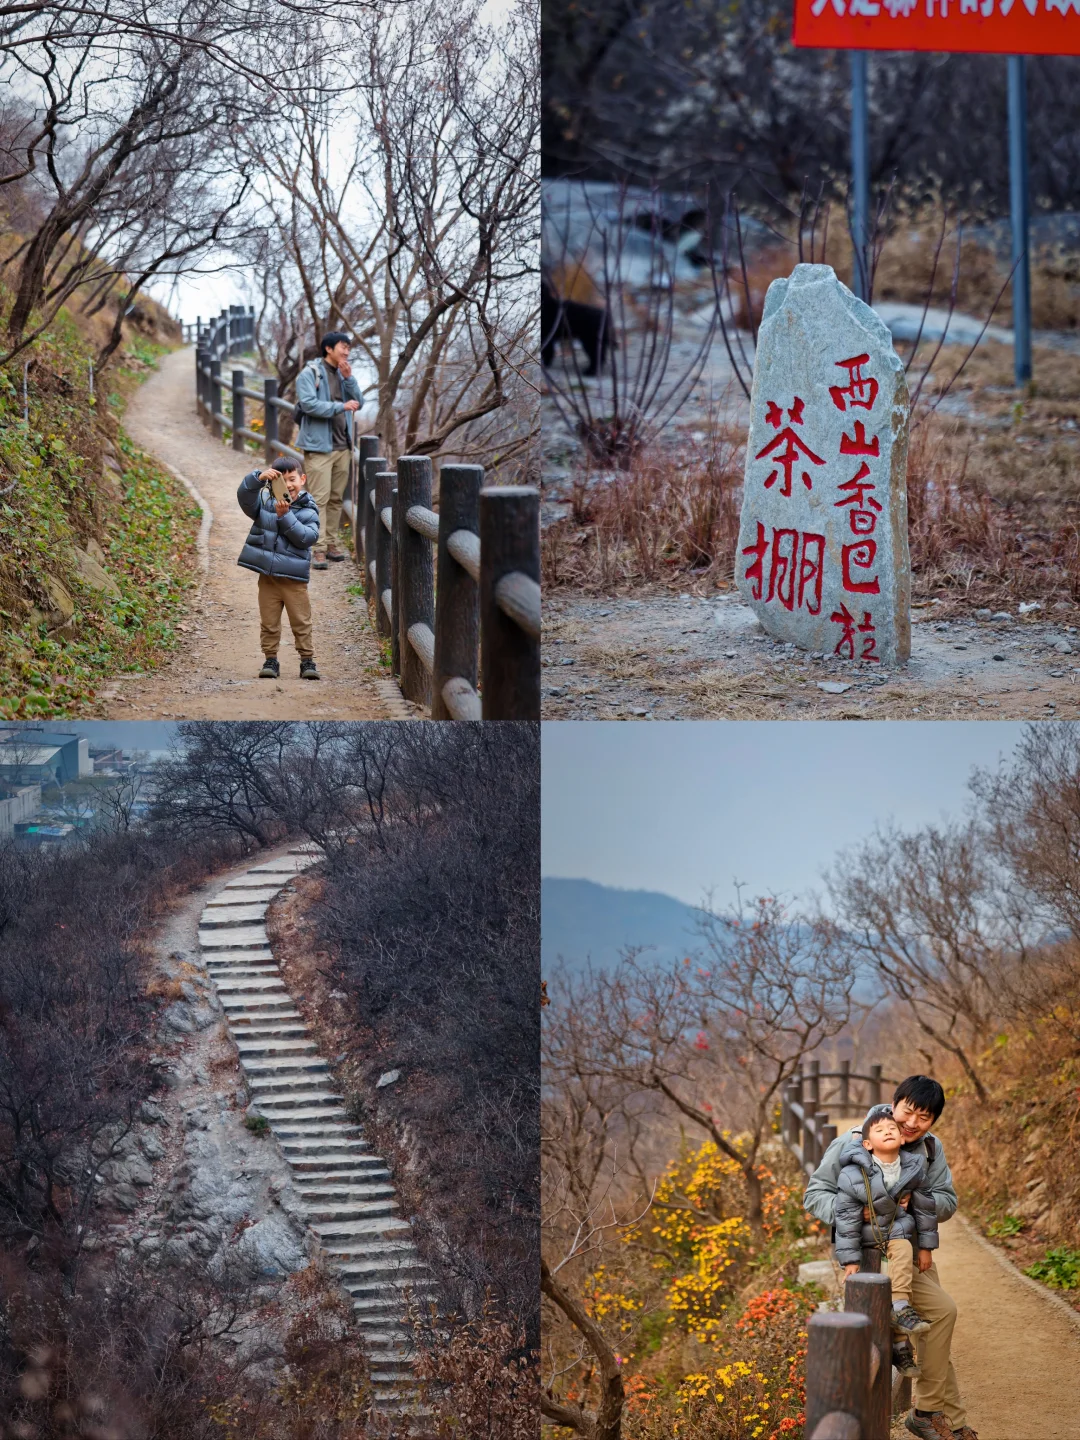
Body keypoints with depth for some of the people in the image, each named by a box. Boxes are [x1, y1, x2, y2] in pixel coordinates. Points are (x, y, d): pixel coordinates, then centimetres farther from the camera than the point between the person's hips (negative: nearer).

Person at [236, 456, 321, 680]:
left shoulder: (308, 511, 0)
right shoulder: (265, 501, 4)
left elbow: (307, 537, -13)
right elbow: (245, 497, -13)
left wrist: (285, 516, -20)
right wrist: (258, 478, -30)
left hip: (295, 578, -1)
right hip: (267, 575, 1)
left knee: (301, 622, 3)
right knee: (269, 622, 7)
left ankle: (307, 660, 11)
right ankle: (270, 660, 16)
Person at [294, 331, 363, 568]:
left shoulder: (344, 374, 13)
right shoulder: (310, 374, -8)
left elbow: (359, 402, 6)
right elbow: (309, 404, -20)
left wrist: (348, 378, -7)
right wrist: (341, 407, -19)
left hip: (343, 446, 7)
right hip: (319, 446, -7)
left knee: (336, 498, 11)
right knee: (320, 499, -9)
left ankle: (331, 543, 19)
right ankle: (318, 549, -11)